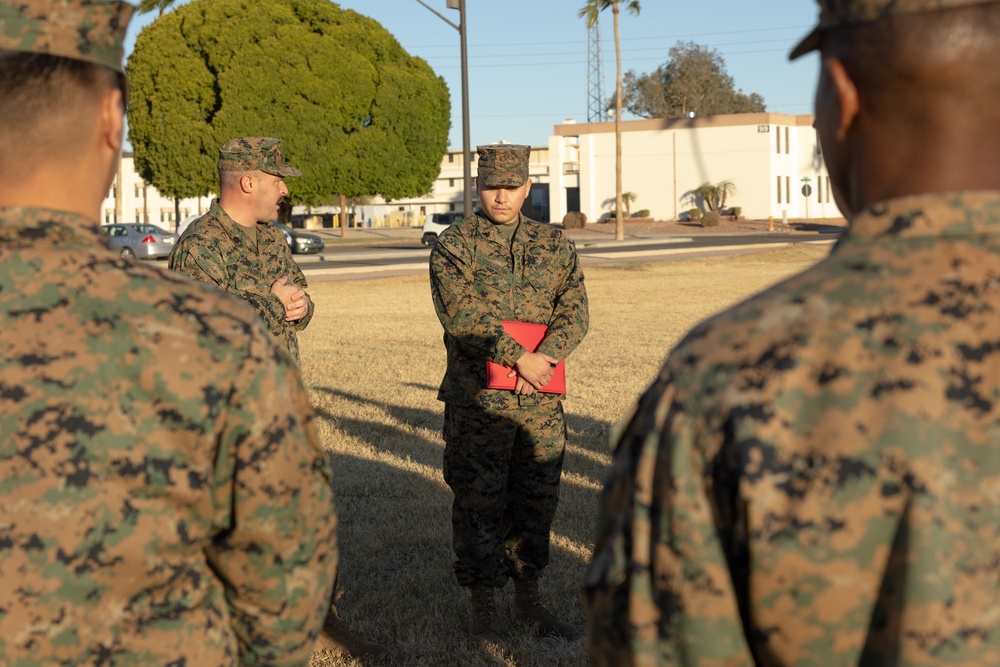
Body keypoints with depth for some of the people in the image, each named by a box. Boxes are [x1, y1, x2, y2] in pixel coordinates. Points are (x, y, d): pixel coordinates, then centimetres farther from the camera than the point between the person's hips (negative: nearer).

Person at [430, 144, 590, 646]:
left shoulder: (555, 246, 12)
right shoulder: (454, 246, 0)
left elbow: (574, 311, 3)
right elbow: (461, 314, -13)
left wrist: (546, 357, -15)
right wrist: (518, 357, -18)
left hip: (540, 400, 4)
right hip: (478, 401, -4)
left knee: (536, 501, 12)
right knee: (479, 505, 2)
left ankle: (528, 600, 28)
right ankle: (482, 608, 15)